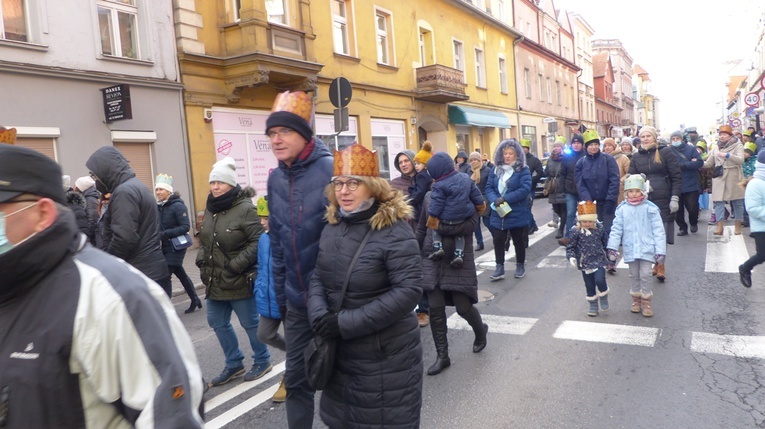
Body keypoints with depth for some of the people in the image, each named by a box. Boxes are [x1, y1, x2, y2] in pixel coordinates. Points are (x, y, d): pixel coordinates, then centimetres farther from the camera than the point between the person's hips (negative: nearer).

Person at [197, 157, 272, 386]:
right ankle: (234, 363, 36)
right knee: (217, 322, 17)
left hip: (240, 281, -8)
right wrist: (202, 260, 7)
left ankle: (262, 361, 31)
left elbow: (258, 242, -21)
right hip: (215, 280, 8)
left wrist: (236, 265, -22)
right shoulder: (210, 208, 8)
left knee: (250, 323, 8)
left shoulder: (245, 208, -17)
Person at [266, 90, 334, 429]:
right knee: (296, 377, 17)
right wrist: (280, 298, 12)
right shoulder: (275, 179, 4)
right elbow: (277, 243, 11)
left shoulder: (331, 170, -16)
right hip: (296, 300, 6)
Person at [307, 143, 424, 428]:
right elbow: (318, 277, 6)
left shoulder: (394, 231, -18)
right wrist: (319, 315, -15)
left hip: (386, 356, -7)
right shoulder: (332, 227, 5)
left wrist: (346, 323, -24)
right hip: (340, 351, 7)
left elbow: (409, 291, -25)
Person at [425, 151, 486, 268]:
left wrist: (431, 221, -8)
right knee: (459, 232, 29)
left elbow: (436, 205, -16)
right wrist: (480, 206, 21)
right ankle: (459, 254, 14)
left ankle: (438, 247, 7)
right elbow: (476, 195, 8)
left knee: (436, 226, 24)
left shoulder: (439, 185, -17)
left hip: (446, 220, -5)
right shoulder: (466, 177, 1)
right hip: (464, 218, 5)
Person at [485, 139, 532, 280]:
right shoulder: (495, 170, 7)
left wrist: (505, 198, -23)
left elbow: (525, 189, -19)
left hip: (518, 214, -3)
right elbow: (489, 188, 2)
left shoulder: (523, 170, -7)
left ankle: (520, 266, 28)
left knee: (519, 241, 12)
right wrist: (495, 200, -19)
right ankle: (499, 268, 10)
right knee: (498, 241, 0)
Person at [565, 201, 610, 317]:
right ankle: (593, 306, 25)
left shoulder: (600, 228, -3)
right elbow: (570, 247, -4)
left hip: (599, 261, 0)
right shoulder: (576, 231, -8)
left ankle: (603, 298, 11)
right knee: (589, 285, 9)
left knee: (600, 280, -18)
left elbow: (606, 242, 11)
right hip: (585, 263, 0)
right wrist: (571, 257, -18)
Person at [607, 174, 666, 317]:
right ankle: (636, 299, 28)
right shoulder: (622, 209, -1)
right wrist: (612, 247, -4)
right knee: (634, 275, 13)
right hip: (630, 249, 2)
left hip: (646, 249, -2)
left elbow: (658, 230, -5)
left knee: (645, 275, -1)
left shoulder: (650, 208, -7)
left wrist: (660, 250, -6)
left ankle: (646, 301, 14)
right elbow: (616, 229, 1)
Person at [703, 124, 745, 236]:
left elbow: (740, 160, -13)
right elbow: (708, 164, 12)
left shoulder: (738, 145, 2)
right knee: (718, 201, -6)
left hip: (734, 178, -2)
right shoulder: (716, 148, 12)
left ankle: (738, 226, 14)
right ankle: (720, 226, -7)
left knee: (737, 202, 5)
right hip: (719, 178, 2)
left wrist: (727, 155, -22)